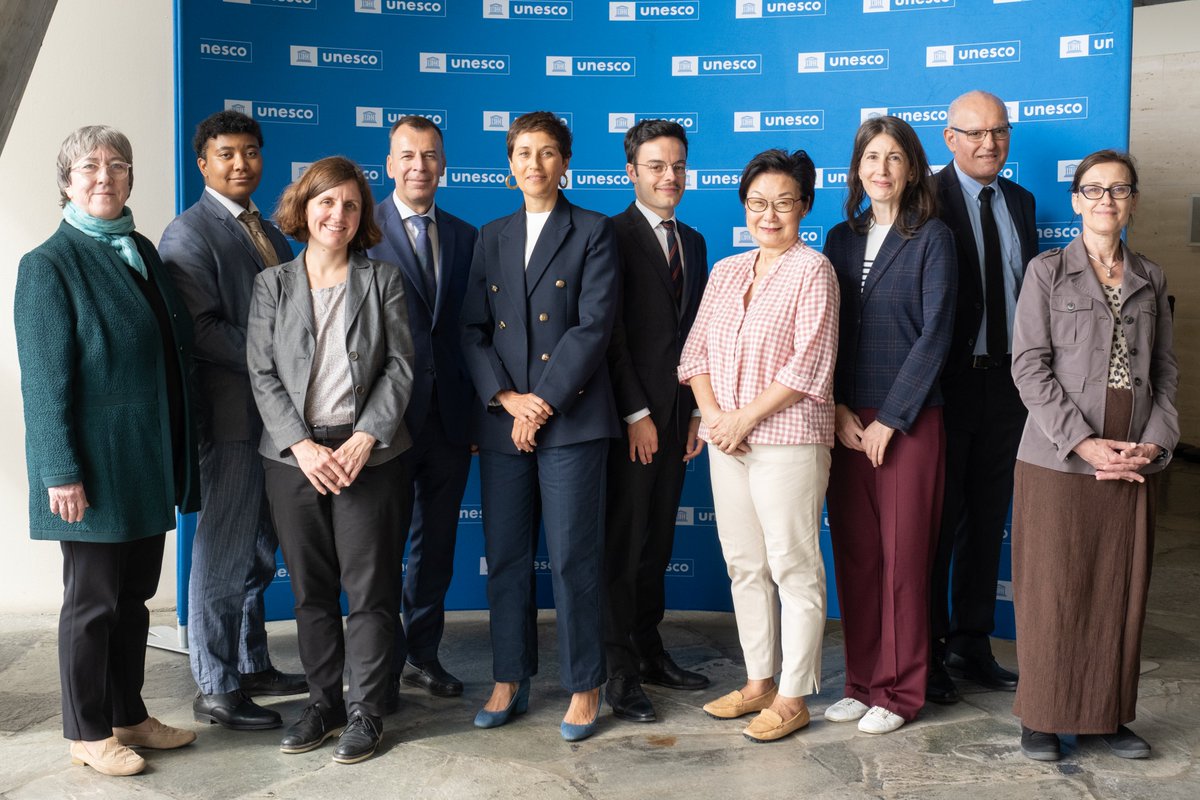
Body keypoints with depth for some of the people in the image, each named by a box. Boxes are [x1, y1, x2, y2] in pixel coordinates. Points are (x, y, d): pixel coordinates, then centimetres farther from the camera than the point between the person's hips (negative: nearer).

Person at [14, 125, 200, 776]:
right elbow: (45, 378, -14)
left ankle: (128, 716, 30)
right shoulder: (49, 264, -10)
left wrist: (175, 454, 9)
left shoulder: (140, 250, 10)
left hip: (148, 461, 7)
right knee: (92, 601, 6)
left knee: (134, 595, 16)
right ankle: (87, 733, 22)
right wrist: (62, 472, -18)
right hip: (96, 464, -7)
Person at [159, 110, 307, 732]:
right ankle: (214, 690, 11)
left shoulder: (267, 232, 18)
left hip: (275, 413, 8)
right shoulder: (189, 234, -8)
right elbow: (203, 330, -18)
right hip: (230, 416, -8)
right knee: (224, 553, 0)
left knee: (258, 551, 17)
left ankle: (251, 664, 30)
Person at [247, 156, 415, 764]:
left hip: (367, 452, -1)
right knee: (311, 589, 9)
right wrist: (301, 446, -11)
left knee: (369, 588, 1)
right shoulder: (272, 284, 7)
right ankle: (323, 701, 24)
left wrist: (363, 440, -12)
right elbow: (263, 375, 2)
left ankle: (365, 712, 13)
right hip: (294, 454, 2)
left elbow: (399, 367, -1)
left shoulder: (383, 281, 5)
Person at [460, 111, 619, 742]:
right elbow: (472, 330, 8)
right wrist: (508, 400, -7)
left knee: (574, 558, -1)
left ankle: (584, 688, 13)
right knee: (505, 557, 9)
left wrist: (543, 402, -12)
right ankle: (509, 682, 23)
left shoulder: (593, 232, 2)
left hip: (571, 418, -4)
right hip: (501, 421, 4)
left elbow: (594, 325, -8)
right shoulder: (491, 238, 15)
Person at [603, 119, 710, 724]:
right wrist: (636, 413, -13)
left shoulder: (693, 241, 16)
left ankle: (649, 650, 24)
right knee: (622, 541, -1)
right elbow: (609, 331, -11)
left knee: (658, 537, 13)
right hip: (630, 417, -6)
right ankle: (620, 672, 7)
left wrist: (699, 410, 9)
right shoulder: (614, 236, -6)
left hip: (677, 415, 6)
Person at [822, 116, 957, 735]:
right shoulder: (841, 238, 12)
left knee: (903, 554, 0)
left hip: (909, 420, -4)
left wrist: (890, 418, -11)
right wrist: (838, 410, -3)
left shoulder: (932, 238, -1)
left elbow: (934, 334, -8)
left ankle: (899, 691, 12)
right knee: (854, 553, 7)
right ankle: (862, 680, 19)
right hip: (846, 420, 4)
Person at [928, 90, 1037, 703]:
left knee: (988, 520, 14)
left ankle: (972, 644, 28)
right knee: (937, 521, 3)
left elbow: (1033, 284, 14)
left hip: (1007, 381, 7)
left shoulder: (1019, 201, 12)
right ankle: (927, 651, 16)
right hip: (948, 383, -6)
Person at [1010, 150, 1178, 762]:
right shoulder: (1047, 272, 1)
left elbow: (1166, 370, 11)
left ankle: (1112, 714, 21)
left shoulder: (1150, 279, 12)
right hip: (1058, 460, -3)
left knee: (1121, 590, 8)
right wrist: (1084, 443, -14)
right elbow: (1030, 368, -7)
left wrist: (1155, 443, -4)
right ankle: (1043, 718, 13)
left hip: (1132, 465, 4)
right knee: (1053, 591, 0)